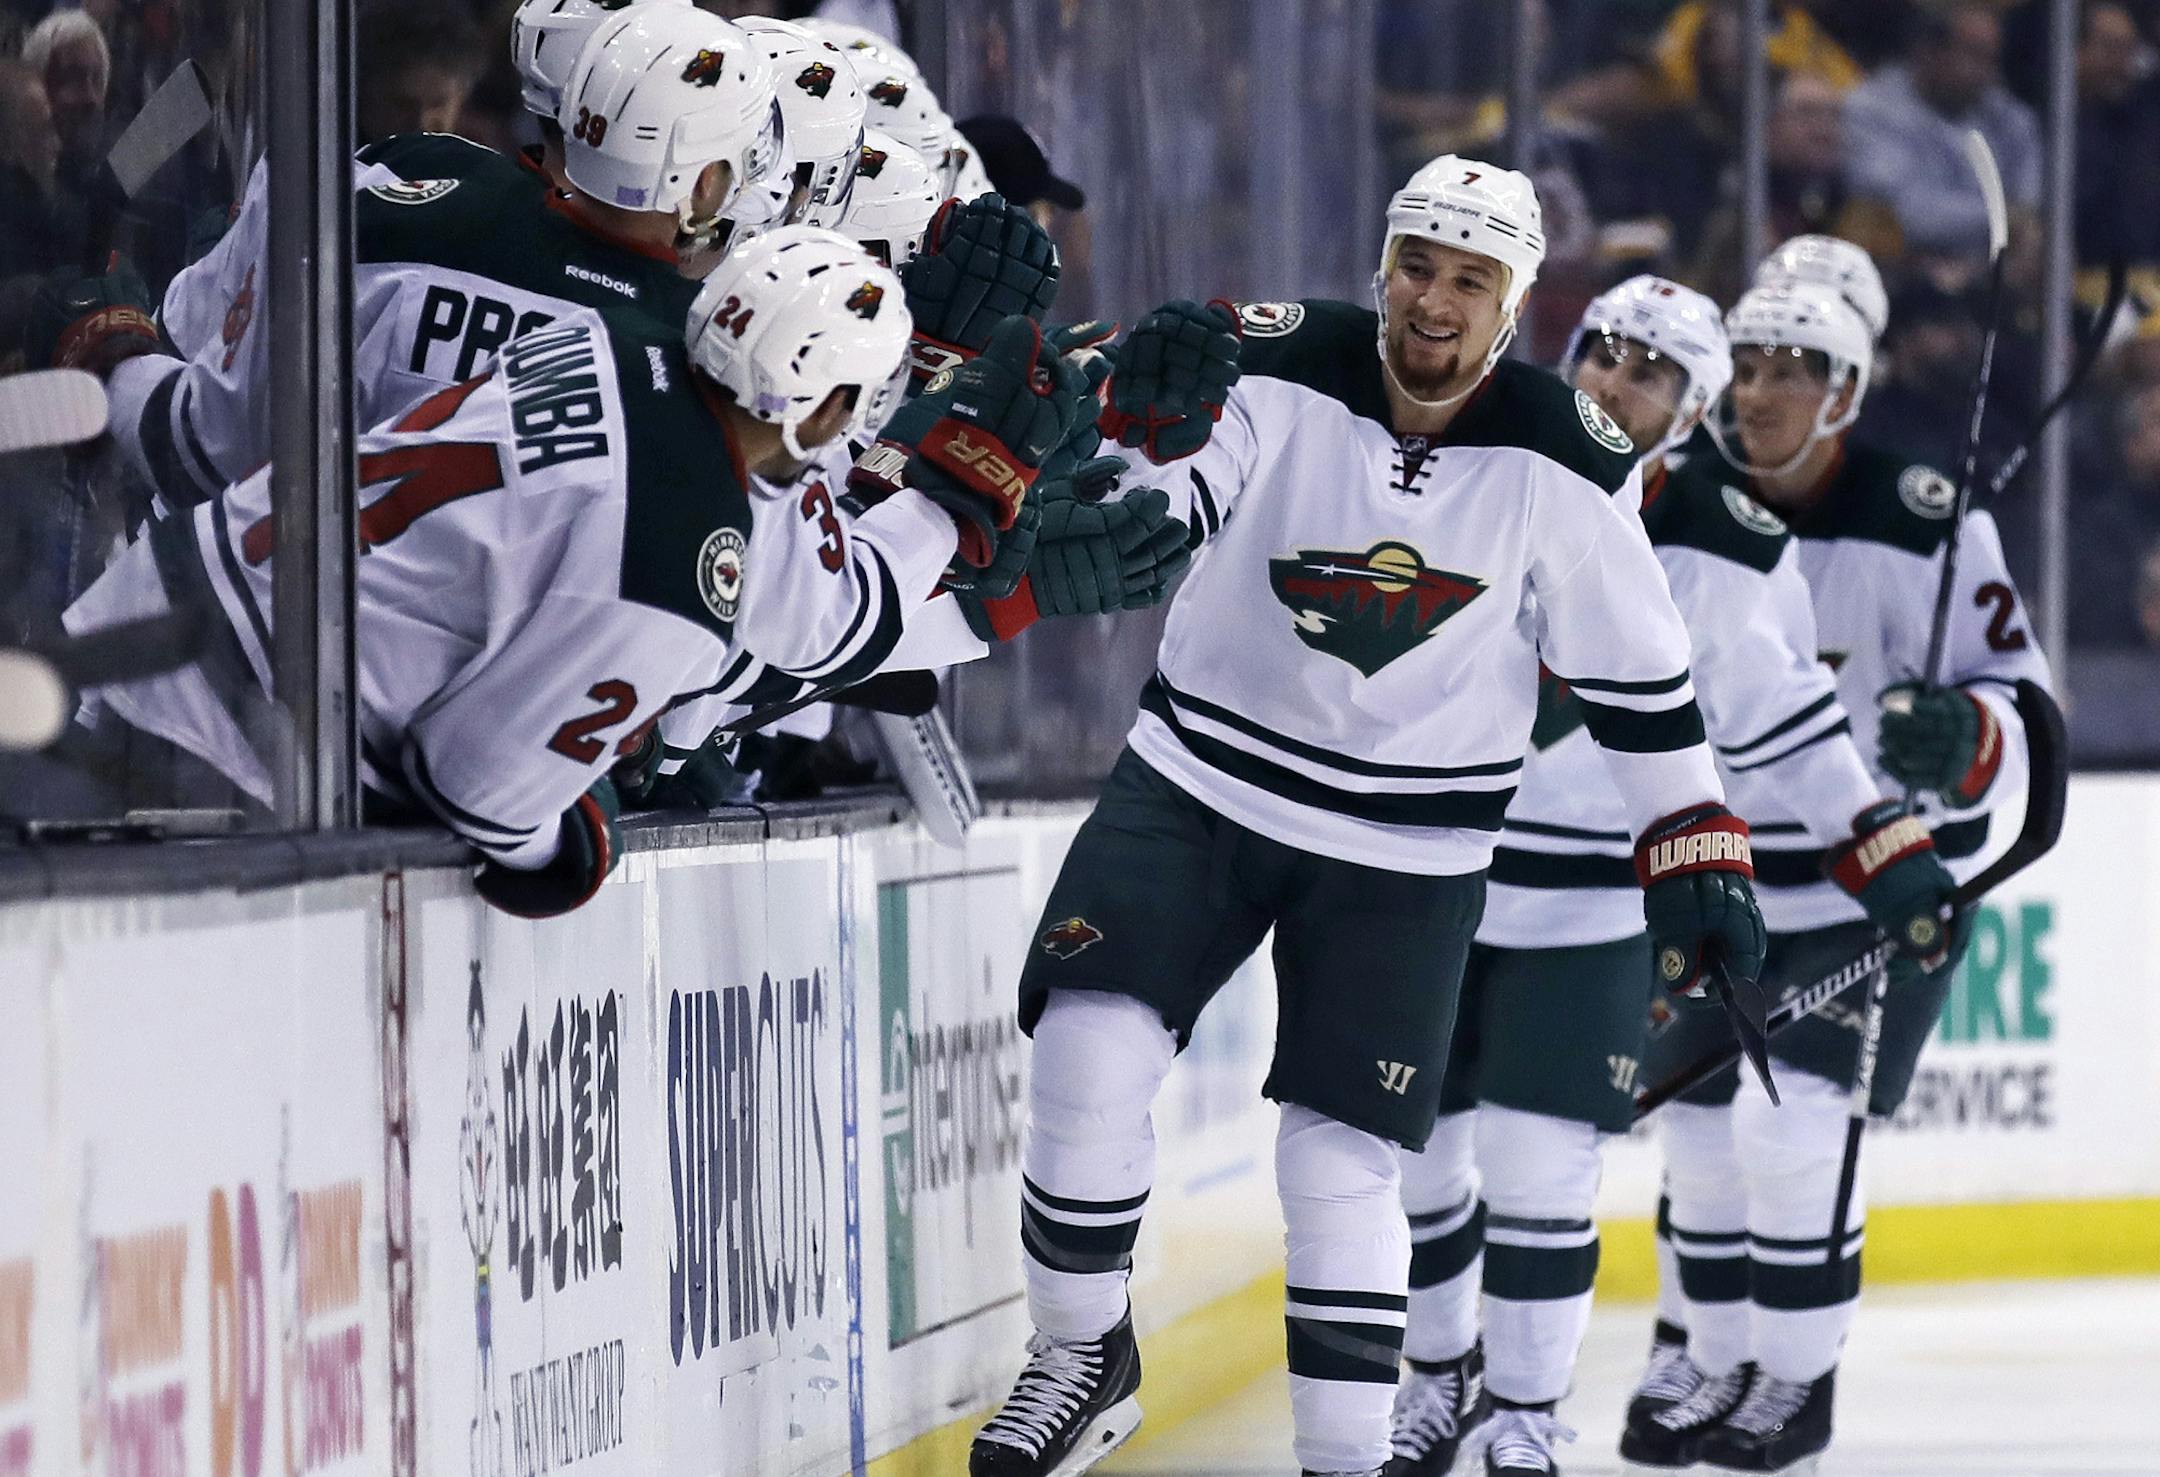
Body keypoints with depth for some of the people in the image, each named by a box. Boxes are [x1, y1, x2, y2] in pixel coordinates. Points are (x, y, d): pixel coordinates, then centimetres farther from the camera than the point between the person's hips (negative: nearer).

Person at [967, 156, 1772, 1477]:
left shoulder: (1566, 465, -9)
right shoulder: (1278, 373, -12)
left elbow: (1638, 668, 0)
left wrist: (1697, 848, -1)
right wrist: (1141, 407, -42)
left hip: (1406, 854, 0)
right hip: (1202, 784, 0)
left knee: (1339, 1159, -1)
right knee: (1089, 1056, -15)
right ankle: (1084, 1359, 6)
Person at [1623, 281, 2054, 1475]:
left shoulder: (1920, 525, -16)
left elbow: (2017, 692, -13)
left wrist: (1963, 740, -32)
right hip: (1721, 878, 5)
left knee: (1794, 1126, -14)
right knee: (1701, 1125, 10)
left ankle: (1797, 1378, 2)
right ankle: (1701, 1354, 30)